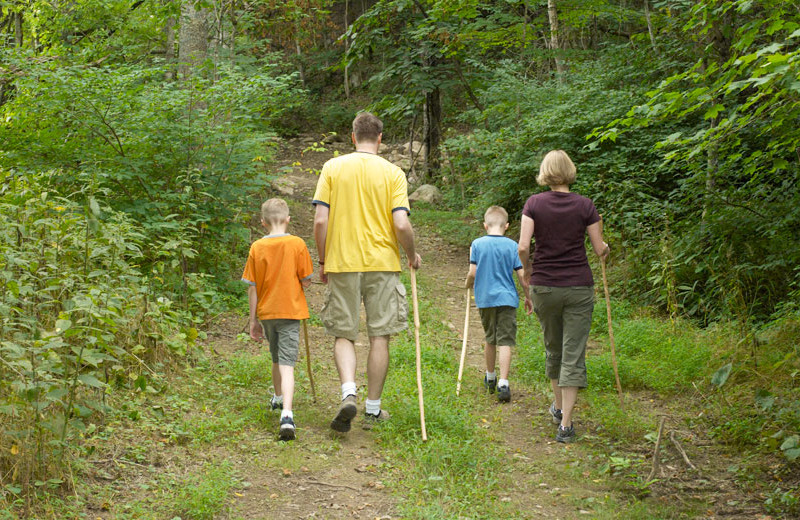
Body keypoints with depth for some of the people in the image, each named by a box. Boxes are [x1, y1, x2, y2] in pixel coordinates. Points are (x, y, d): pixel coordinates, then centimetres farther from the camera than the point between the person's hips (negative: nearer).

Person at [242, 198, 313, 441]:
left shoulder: (257, 247, -2)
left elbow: (252, 287, 0)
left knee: (277, 359, 24)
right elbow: (306, 281, -5)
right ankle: (286, 414, -25)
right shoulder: (297, 244, -8)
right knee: (287, 364, -8)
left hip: (266, 312, 3)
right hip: (290, 311, -3)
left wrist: (253, 319, 8)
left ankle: (278, 398, 45)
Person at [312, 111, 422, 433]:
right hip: (382, 263, 0)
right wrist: (412, 255, 9)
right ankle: (373, 409, 12)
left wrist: (323, 262, 8)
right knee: (380, 337, 7)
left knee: (343, 334, 9)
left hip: (342, 263, 1)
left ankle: (348, 393, -13)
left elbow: (320, 220, -4)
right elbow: (401, 225, -10)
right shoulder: (393, 173, -1)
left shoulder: (332, 168, 1)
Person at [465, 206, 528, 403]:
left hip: (485, 299, 2)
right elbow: (521, 276, -1)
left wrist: (468, 285, 17)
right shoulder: (512, 246, -2)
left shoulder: (477, 244, -2)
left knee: (490, 339, 19)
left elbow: (472, 273, -4)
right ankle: (503, 384, -14)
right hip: (506, 298, -2)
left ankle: (490, 378, 34)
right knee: (505, 342, -4)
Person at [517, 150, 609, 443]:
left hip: (544, 286, 1)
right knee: (574, 355, 0)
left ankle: (558, 407, 38)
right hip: (579, 287, -1)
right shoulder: (585, 205, -4)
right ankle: (565, 424, -4)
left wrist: (528, 271, 7)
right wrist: (605, 248, 21)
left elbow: (523, 247, -11)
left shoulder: (534, 204, -4)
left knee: (553, 349, 21)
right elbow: (600, 250, -2)